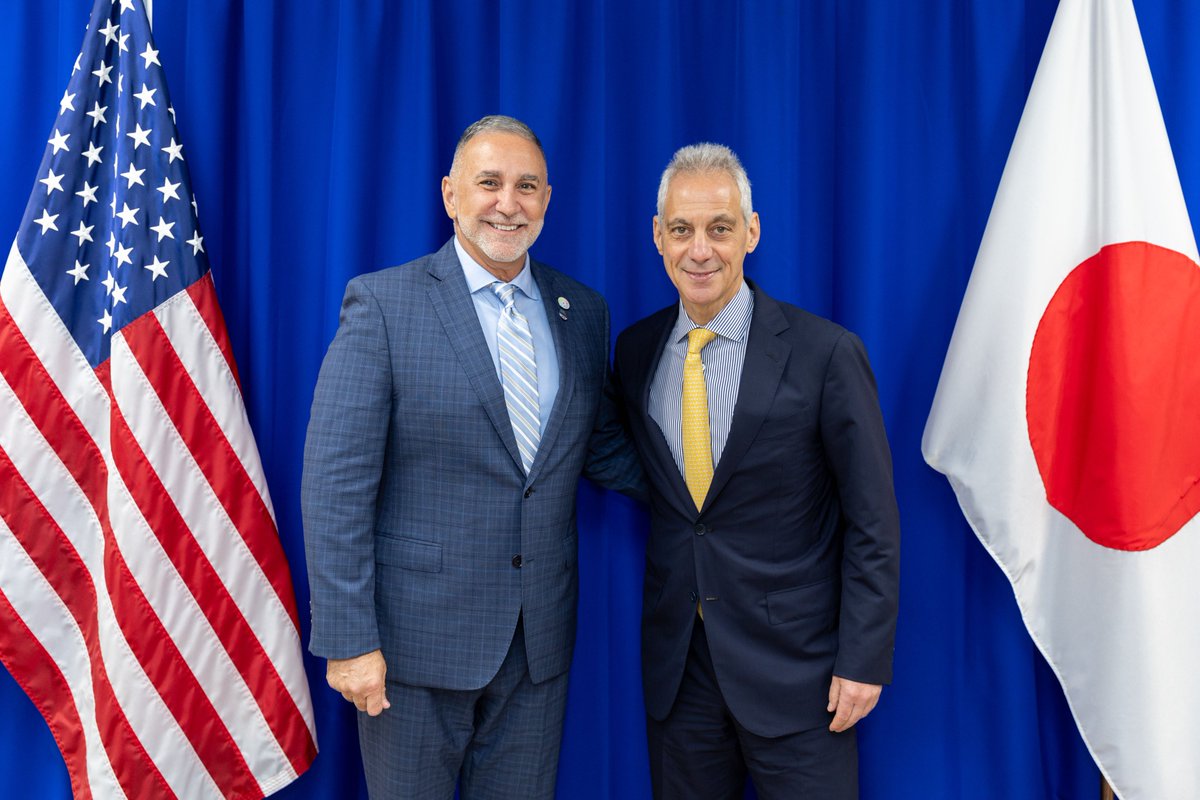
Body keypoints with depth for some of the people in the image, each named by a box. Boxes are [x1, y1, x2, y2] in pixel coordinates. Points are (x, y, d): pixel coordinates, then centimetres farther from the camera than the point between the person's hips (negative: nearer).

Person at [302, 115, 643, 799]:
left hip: (540, 639, 4)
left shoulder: (584, 312, 6)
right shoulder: (384, 305, -9)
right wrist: (349, 639, -14)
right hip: (416, 635, -4)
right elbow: (338, 485, -12)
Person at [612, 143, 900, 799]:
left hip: (794, 661, -4)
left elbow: (872, 523, -8)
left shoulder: (825, 353, -12)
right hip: (676, 661, 4)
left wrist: (864, 660, -10)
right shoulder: (635, 350, 3)